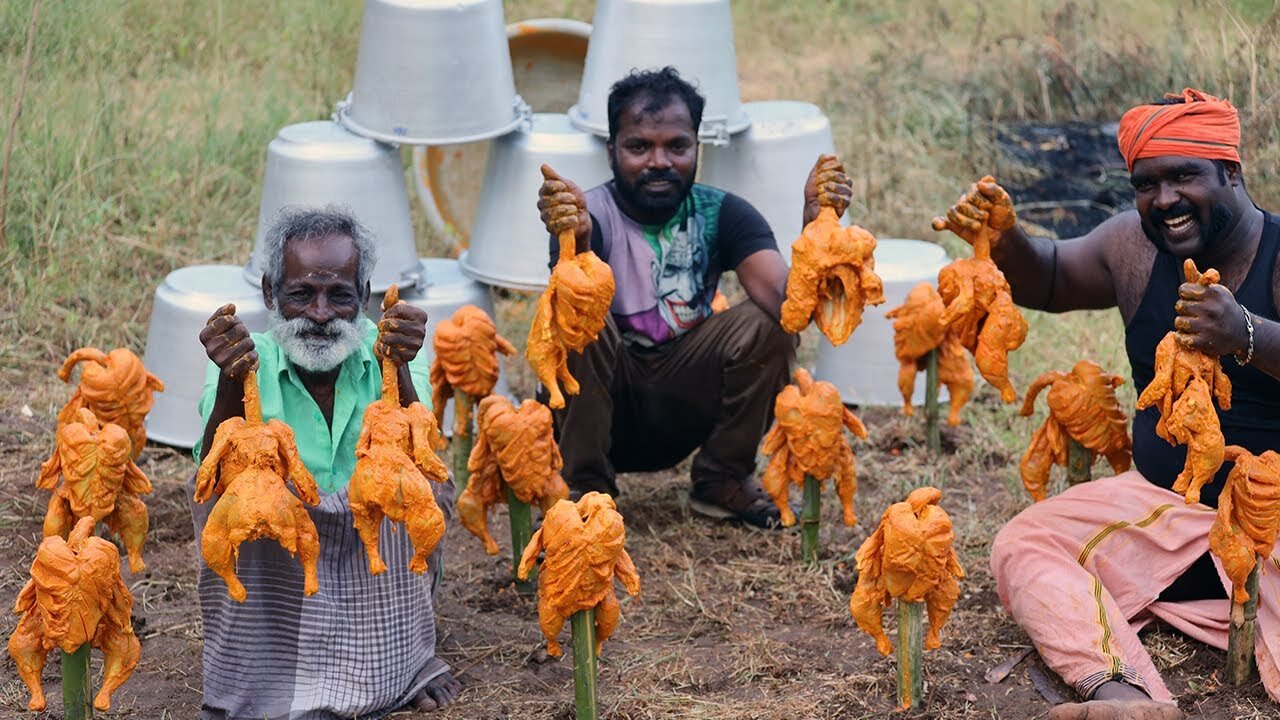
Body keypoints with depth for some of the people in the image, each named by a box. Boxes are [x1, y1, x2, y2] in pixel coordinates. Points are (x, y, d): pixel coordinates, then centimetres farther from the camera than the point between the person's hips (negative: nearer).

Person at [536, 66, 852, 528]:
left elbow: (789, 305, -22)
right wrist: (575, 240, -58)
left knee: (768, 326, -19)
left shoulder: (721, 214, -6)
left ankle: (721, 481, 0)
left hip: (681, 406, 3)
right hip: (597, 409, -3)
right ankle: (585, 487, -12)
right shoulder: (590, 214, -16)